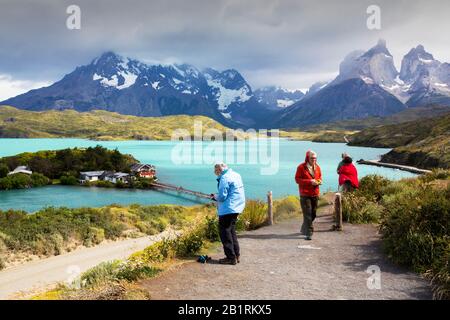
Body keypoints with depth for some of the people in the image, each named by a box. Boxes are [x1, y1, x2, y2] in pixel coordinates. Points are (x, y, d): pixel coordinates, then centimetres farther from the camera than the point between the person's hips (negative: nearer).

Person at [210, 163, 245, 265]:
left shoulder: (224, 178, -16)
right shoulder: (236, 175, 12)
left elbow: (222, 196, -19)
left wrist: (215, 196, 2)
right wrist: (217, 196, 16)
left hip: (228, 209, -10)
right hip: (237, 208, 10)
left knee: (225, 232, 0)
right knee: (231, 231, 19)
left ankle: (231, 257, 3)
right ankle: (236, 255, 23)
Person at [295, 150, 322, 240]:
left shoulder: (317, 167, 9)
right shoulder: (301, 167, -9)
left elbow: (320, 176, 21)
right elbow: (297, 179, -11)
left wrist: (319, 181, -3)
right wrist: (309, 181, -19)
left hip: (315, 194, 6)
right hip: (305, 194, -6)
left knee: (313, 214, 12)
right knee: (307, 214, -8)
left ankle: (304, 229, 31)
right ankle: (309, 233, -3)